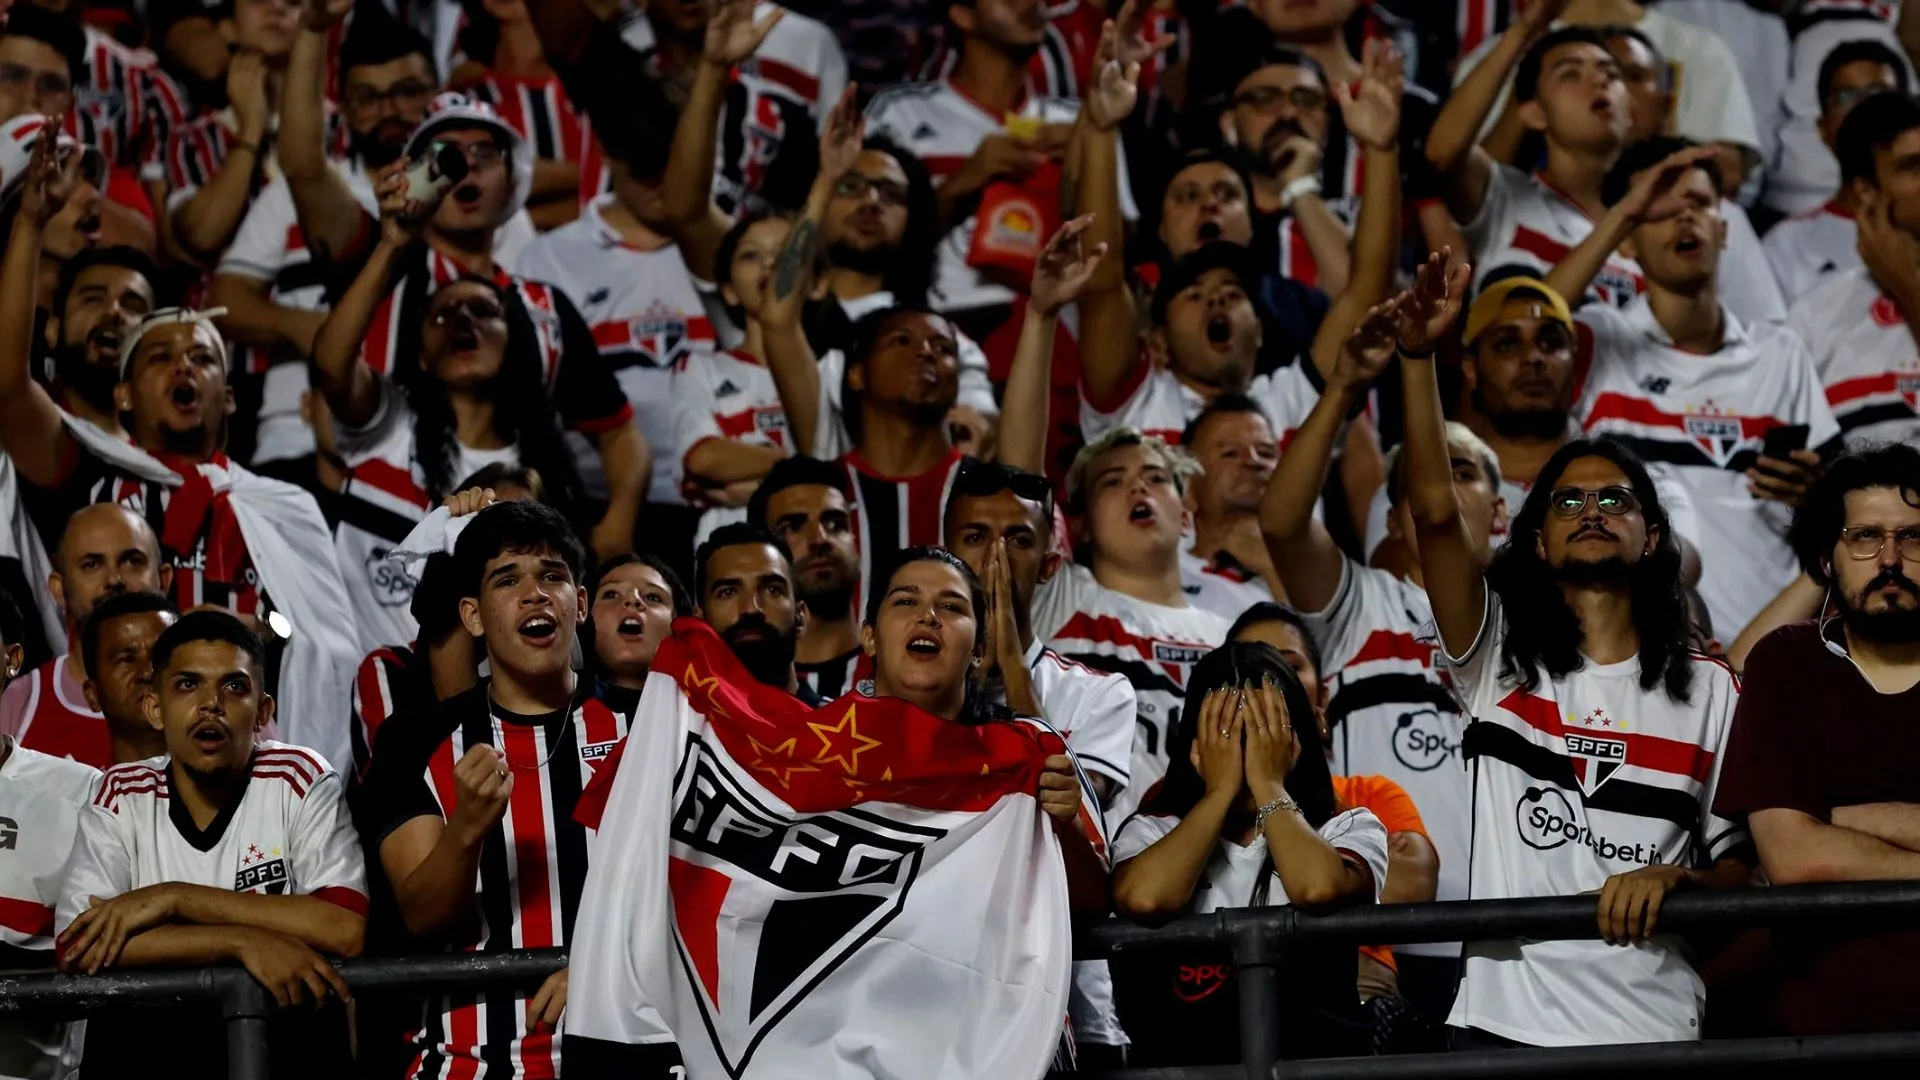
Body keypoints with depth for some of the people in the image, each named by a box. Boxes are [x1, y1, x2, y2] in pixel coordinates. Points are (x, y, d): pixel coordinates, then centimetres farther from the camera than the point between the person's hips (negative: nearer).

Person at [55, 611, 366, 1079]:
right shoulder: (121, 796, 1)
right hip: (151, 1036, 1)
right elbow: (76, 948, -12)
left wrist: (174, 899, -17)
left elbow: (348, 930, -17)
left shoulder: (301, 781, -4)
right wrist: (244, 941, -21)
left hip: (286, 1033, -1)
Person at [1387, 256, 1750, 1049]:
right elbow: (1436, 511, -6)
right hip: (1504, 1025, 0)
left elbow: (1744, 866, 8)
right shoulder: (1500, 658, 8)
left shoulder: (1708, 693, 9)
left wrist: (1675, 880, -15)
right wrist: (1417, 359, -17)